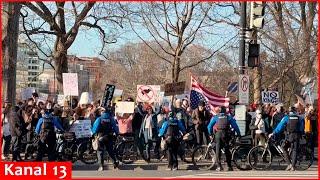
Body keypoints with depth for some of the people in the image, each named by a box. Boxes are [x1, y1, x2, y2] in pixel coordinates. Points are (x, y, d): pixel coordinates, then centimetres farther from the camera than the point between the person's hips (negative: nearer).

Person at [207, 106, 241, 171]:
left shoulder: (215, 117, 15)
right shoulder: (229, 117, 15)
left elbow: (209, 126, 9)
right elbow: (235, 126, 10)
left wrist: (210, 134, 18)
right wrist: (238, 134, 15)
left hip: (218, 134, 0)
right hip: (226, 134, 1)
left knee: (218, 150, 2)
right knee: (227, 150, 7)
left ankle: (219, 166, -6)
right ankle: (229, 166, 5)